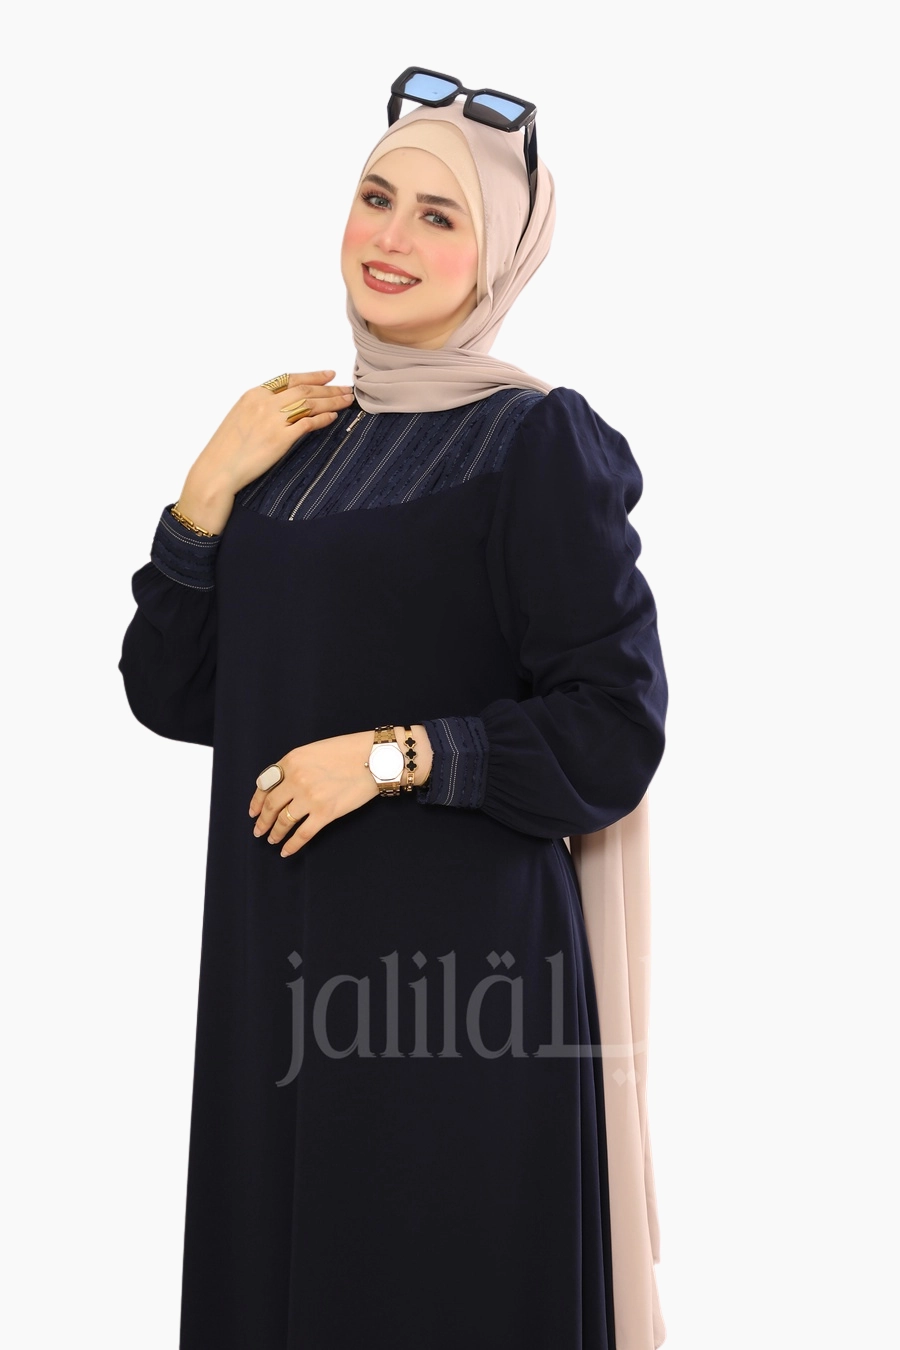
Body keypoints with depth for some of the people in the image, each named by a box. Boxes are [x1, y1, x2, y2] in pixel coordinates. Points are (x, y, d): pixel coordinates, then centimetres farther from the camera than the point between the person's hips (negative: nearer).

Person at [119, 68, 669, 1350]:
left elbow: (615, 734, -11)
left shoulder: (536, 444, -8)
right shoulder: (297, 436, 11)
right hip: (272, 955, 6)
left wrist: (394, 756, -18)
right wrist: (209, 490, -2)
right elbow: (173, 693, 8)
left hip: (454, 961, -6)